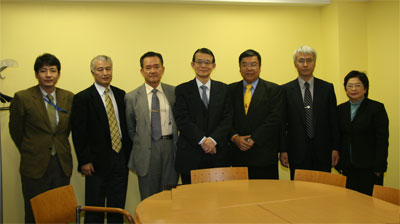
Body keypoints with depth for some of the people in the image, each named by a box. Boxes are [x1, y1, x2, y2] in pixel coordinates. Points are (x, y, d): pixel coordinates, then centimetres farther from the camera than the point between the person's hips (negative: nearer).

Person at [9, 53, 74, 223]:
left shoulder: (69, 97, 3)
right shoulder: (22, 98, -7)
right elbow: (15, 130, 3)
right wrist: (29, 152, 12)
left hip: (62, 164, 3)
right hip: (35, 165, -3)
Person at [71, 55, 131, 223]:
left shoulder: (120, 94, 9)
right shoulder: (83, 98, -6)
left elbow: (126, 125, 11)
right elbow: (78, 133, -8)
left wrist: (128, 154, 6)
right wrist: (84, 161, -12)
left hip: (121, 159, 5)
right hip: (98, 161, -4)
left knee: (118, 207, 13)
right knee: (94, 209, 7)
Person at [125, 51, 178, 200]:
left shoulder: (174, 92, 4)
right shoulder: (132, 97, 1)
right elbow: (130, 128, 10)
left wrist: (177, 143, 3)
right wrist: (140, 145, 7)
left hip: (170, 148, 1)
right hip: (146, 151, -1)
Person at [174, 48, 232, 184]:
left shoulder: (224, 89, 10)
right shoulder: (182, 90, 4)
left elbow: (227, 118, 2)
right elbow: (182, 120, -6)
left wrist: (213, 139, -13)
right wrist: (202, 140, -15)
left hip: (218, 155, 2)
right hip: (190, 157, -1)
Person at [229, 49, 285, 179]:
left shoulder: (274, 90, 2)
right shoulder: (231, 90, 11)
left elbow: (275, 119, -8)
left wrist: (253, 139, -14)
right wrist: (234, 137, -11)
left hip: (264, 156, -2)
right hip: (238, 156, 2)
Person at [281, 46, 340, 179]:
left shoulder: (327, 88, 6)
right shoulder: (286, 90, 1)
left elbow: (334, 121, 6)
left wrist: (335, 148, 2)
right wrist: (283, 150, -3)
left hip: (322, 153, 1)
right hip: (297, 153, -1)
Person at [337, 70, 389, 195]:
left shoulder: (376, 108, -4)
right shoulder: (341, 109, 9)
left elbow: (382, 140, -7)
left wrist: (379, 167, -12)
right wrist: (339, 164, 7)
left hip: (369, 167, -4)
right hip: (348, 168, 4)